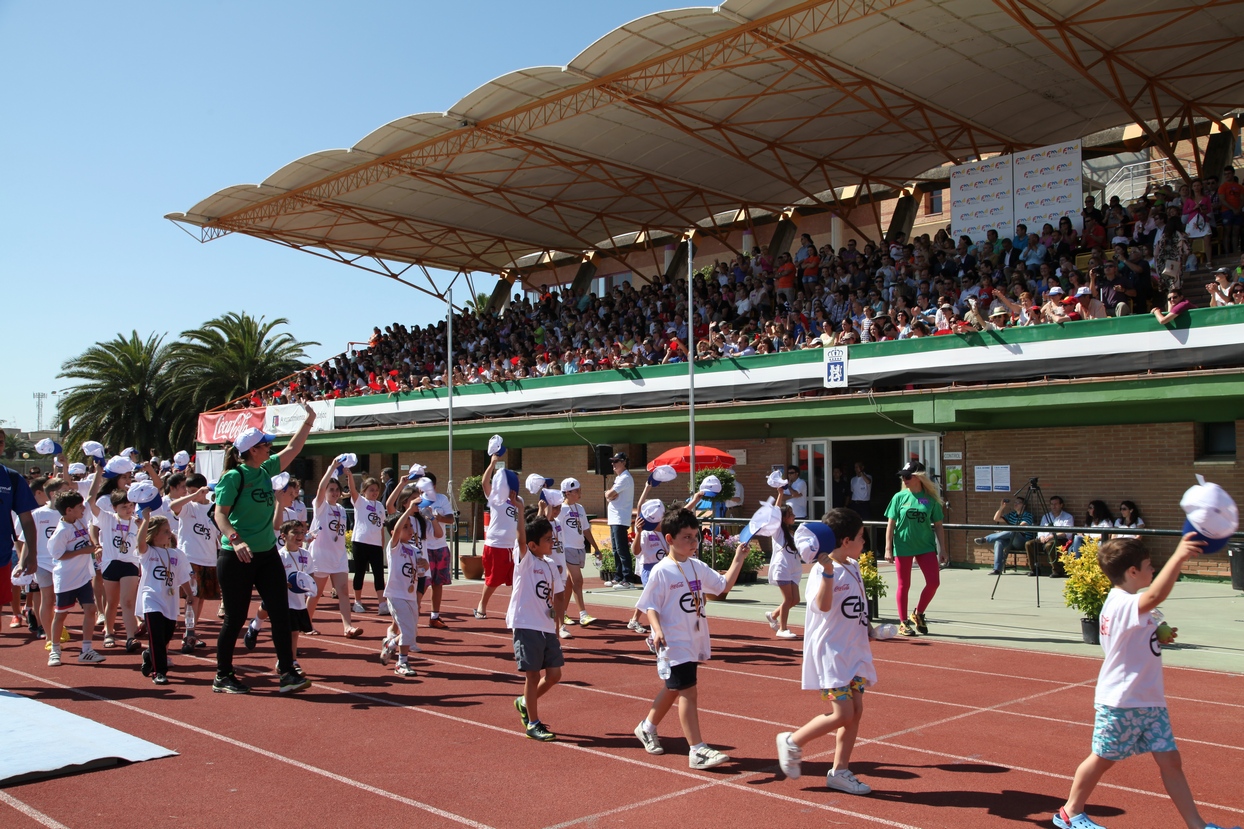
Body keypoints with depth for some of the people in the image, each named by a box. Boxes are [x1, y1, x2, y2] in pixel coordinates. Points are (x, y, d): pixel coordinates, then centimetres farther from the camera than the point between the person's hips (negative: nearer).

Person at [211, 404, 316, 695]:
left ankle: (287, 673, 3)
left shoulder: (266, 470, 8)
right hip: (237, 558, -7)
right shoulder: (233, 477, -13)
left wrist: (309, 420, 16)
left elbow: (292, 449, 17)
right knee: (235, 617, 3)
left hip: (267, 554, 7)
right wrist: (235, 540, -33)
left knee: (281, 612, 0)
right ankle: (222, 676, 19)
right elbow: (220, 513, -19)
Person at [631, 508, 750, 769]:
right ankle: (697, 750, -6)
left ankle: (647, 727, 41)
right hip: (674, 643, -8)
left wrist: (738, 559, 6)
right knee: (688, 691, -10)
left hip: (695, 640, 8)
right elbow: (650, 606, -11)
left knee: (674, 689, 20)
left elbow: (724, 584, 14)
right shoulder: (661, 571, -13)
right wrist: (657, 630, -26)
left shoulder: (698, 567, 6)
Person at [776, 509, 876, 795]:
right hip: (830, 653, -9)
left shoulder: (853, 566, 9)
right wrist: (827, 571, -46)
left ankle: (840, 771, 17)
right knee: (842, 713, -11)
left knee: (856, 711, 7)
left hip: (854, 652, 9)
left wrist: (867, 628, 32)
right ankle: (792, 742, 9)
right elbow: (822, 605, -36)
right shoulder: (822, 571, -18)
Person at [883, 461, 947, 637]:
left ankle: (918, 614, 19)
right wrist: (888, 548, -6)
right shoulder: (899, 497, -1)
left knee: (934, 582, -4)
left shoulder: (931, 499, 0)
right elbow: (891, 524, 0)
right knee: (904, 585, 5)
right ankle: (903, 623, 17)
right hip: (903, 546, -1)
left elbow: (938, 525, 4)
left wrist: (943, 549, 2)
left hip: (926, 545, 1)